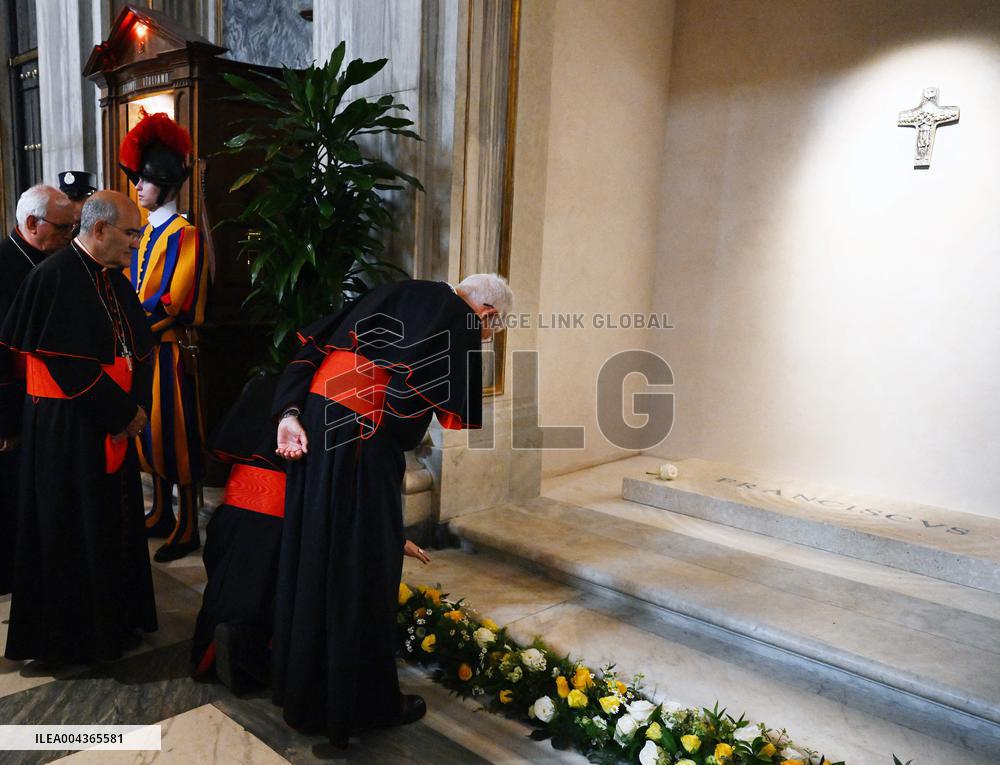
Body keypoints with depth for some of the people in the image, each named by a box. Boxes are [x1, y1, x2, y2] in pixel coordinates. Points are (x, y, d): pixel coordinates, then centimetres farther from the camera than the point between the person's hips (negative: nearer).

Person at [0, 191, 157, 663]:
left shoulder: (114, 280, 9)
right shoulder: (54, 278, -17)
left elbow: (139, 347, 10)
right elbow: (71, 365, -21)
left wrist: (137, 405, -3)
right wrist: (124, 412, -14)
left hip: (115, 426, 8)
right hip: (68, 429, -8)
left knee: (116, 522, 15)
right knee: (74, 531, 5)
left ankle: (116, 620, 31)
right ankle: (74, 636, 22)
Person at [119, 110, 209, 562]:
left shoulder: (183, 235, -12)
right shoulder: (145, 233, 13)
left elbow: (170, 301, -18)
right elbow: (131, 289, 16)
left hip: (169, 349, -8)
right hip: (142, 346, 8)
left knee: (175, 436, -1)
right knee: (151, 433, 15)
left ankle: (187, 530, 9)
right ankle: (161, 515, 28)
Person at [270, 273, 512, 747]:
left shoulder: (395, 295, 19)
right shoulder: (460, 324, -2)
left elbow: (311, 349, 9)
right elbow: (459, 416, -6)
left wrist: (289, 415, 1)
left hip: (314, 424, 8)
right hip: (366, 440, -8)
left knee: (311, 560, 18)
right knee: (364, 571, 7)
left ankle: (302, 689, 36)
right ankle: (363, 702, 24)